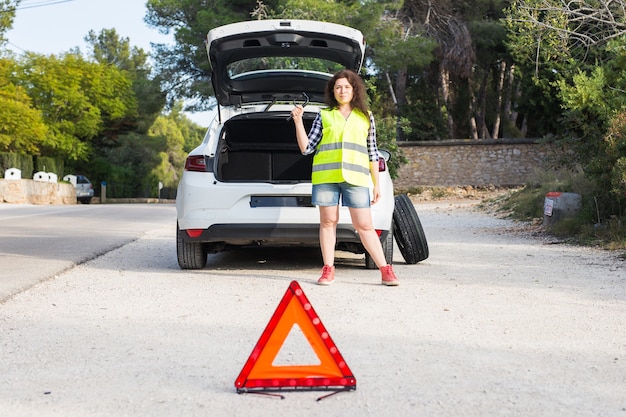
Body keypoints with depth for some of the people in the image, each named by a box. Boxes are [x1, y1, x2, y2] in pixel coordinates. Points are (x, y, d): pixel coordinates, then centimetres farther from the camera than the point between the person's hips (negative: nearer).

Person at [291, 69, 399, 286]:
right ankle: (328, 270, 10)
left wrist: (376, 184, 11)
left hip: (355, 178, -1)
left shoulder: (366, 117, 14)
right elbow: (306, 148, 9)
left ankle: (386, 270, 1)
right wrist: (298, 122, -2)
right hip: (325, 176, 1)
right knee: (328, 222, 2)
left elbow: (372, 153, 14)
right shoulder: (323, 116, 12)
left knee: (364, 225, -3)